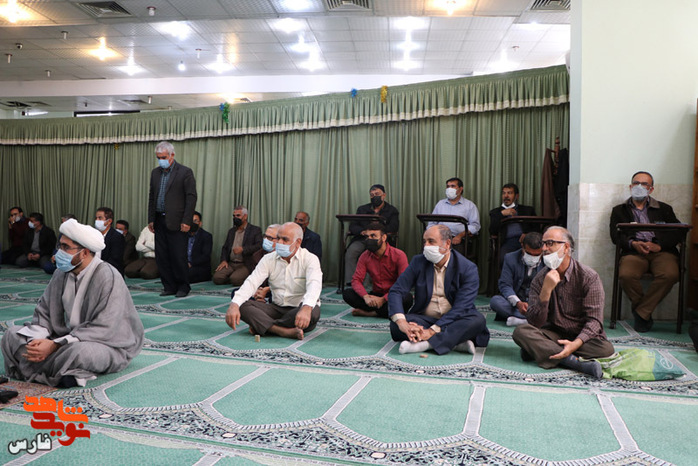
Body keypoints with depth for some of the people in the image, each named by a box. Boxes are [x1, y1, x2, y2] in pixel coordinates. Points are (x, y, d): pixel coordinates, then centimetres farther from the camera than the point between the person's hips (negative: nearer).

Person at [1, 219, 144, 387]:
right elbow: (43, 313, 7)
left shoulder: (108, 277, -20)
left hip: (111, 346, -8)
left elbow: (104, 329, -25)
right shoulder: (62, 274, 2)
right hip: (71, 338, 8)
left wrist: (55, 345, -27)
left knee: (78, 351, -40)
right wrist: (38, 340, -14)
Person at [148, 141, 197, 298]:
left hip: (176, 222, -6)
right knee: (161, 257, 6)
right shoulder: (155, 173, 15)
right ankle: (169, 287, 15)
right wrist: (151, 219, 11)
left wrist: (186, 221, -13)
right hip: (159, 221, 6)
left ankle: (183, 287, 10)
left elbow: (191, 197, -8)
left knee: (178, 256, -4)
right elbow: (151, 197, 18)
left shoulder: (185, 172, -4)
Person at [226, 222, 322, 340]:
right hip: (276, 308, 3)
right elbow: (251, 282, -8)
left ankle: (261, 327, -22)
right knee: (242, 305, -18)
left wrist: (306, 308, -49)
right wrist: (234, 305, -27)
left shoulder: (310, 259, -9)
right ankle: (285, 331, -33)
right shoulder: (269, 259, 4)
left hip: (299, 309, -3)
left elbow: (314, 285, -27)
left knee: (313, 312, -38)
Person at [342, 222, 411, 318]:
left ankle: (370, 313, -25)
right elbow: (356, 280, -5)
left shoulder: (399, 255, -11)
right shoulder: (365, 256, 1)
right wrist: (366, 297, -26)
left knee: (407, 297, -37)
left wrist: (383, 299, -25)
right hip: (375, 295, 3)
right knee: (347, 293, -18)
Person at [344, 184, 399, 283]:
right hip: (362, 240, 3)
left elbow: (393, 228, -3)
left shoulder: (392, 211, 14)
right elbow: (352, 226, 12)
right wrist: (362, 231, -13)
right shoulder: (362, 209, 23)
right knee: (350, 252, -28)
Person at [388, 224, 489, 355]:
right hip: (424, 319, 2)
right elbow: (396, 292, -6)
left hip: (453, 322, -2)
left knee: (478, 320, -31)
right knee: (395, 323, -26)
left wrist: (432, 331, -29)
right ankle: (455, 343, -27)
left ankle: (425, 344, -36)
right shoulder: (418, 262, 1)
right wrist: (401, 322, -26)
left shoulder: (468, 269, -8)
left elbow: (461, 307, -17)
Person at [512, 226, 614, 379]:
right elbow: (534, 323, -12)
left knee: (606, 349, -32)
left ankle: (538, 350, -25)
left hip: (583, 337, -1)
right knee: (521, 331, -25)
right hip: (553, 335, 1)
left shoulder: (589, 277, -9)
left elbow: (594, 320, -14)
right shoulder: (539, 280, -3)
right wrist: (546, 290, -25)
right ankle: (573, 361, -34)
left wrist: (576, 344, -32)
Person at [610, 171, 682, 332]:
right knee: (626, 275, -34)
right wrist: (633, 244, -13)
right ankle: (646, 313, -10)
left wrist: (659, 245, -8)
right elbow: (615, 236, 7)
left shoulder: (664, 209, 25)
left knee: (670, 275, -33)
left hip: (662, 251, 1)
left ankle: (640, 313, -19)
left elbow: (678, 233, 11)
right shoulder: (619, 210, 22)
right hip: (633, 251, -1)